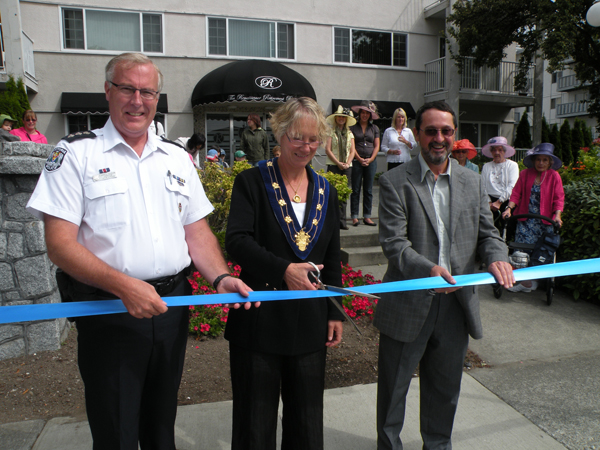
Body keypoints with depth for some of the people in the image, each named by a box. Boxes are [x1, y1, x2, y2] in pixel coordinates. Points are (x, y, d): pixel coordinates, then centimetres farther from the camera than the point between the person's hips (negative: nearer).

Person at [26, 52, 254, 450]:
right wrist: (123, 285, -24)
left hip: (172, 307, 4)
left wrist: (221, 278, -7)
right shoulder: (76, 154, -4)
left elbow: (197, 231, 10)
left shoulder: (177, 159, 10)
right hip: (108, 310, -4)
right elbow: (60, 244, -12)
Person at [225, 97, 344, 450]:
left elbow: (332, 260, 12)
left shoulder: (326, 192, 9)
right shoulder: (252, 183, -4)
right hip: (260, 319, -4)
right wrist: (283, 270, -28)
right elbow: (237, 241, -16)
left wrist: (335, 314, 10)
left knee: (307, 421, 17)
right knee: (255, 422, 11)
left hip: (309, 323, 4)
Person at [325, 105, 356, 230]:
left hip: (347, 167, 4)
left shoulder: (349, 133, 17)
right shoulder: (331, 131, 4)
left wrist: (347, 163, -5)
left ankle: (342, 221, 6)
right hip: (333, 166, -4)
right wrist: (338, 163, -9)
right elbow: (327, 149, -3)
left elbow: (352, 150, 12)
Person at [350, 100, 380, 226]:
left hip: (371, 161, 3)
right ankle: (354, 217, 4)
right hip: (356, 161, -2)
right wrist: (359, 159, -11)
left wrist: (370, 159, -5)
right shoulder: (353, 127, 4)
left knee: (368, 190, 5)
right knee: (355, 189, -1)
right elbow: (351, 145, -2)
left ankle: (367, 216, 10)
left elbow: (377, 146, 9)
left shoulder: (375, 128, 11)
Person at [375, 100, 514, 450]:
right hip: (408, 305, -4)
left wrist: (497, 258, -14)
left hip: (456, 303, 4)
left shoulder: (473, 182, 8)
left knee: (446, 388, 22)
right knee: (393, 388, 13)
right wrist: (427, 268, -32)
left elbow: (487, 233, 8)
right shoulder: (395, 183, -7)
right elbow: (394, 242, -16)